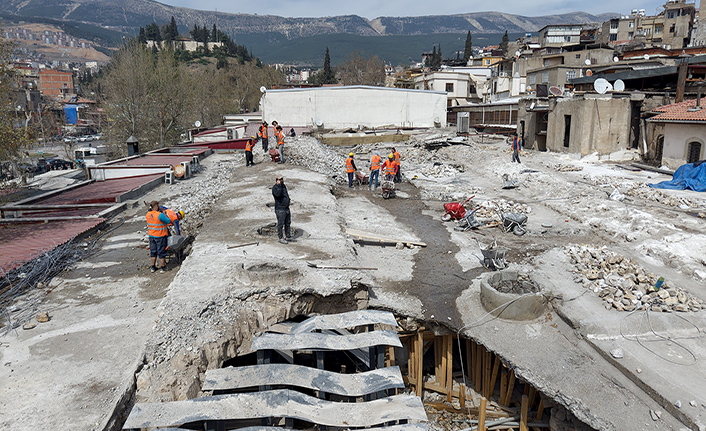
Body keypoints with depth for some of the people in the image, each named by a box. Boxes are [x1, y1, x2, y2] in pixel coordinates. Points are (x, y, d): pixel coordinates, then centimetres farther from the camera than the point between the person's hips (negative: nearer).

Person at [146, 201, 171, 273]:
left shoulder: (148, 214, -2)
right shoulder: (160, 215, -23)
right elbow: (168, 221, -13)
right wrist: (165, 214, -1)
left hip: (151, 236, 6)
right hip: (160, 236, -6)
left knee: (153, 251, 17)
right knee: (161, 252, 6)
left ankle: (153, 267, 25)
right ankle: (162, 268, 13)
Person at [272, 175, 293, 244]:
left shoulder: (283, 186, 13)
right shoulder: (275, 188, -13)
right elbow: (277, 194, -35)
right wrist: (279, 185, -28)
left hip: (287, 209, 9)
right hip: (280, 209, -9)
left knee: (288, 223, 15)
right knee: (280, 224, 0)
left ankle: (288, 237, 26)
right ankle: (281, 238, 9)